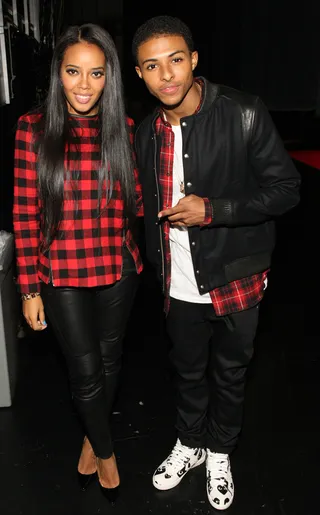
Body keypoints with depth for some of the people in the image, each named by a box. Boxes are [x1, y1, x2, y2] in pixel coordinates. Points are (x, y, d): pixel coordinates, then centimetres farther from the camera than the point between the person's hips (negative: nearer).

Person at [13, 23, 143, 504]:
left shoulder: (124, 128, 0)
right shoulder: (34, 128, -7)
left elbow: (134, 201, 8)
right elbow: (25, 213, -6)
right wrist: (30, 288, -6)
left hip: (118, 269, 3)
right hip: (63, 274, -2)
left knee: (110, 359, 18)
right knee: (85, 370, 6)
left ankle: (92, 437, 47)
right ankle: (105, 452, 37)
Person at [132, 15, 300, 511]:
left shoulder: (244, 113, -16)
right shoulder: (148, 131, 0)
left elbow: (286, 188, -13)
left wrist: (212, 210, -24)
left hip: (235, 280, -3)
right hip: (180, 284, 4)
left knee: (229, 372, 18)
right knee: (188, 370, 21)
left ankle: (220, 452, 44)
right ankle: (190, 443, 47)